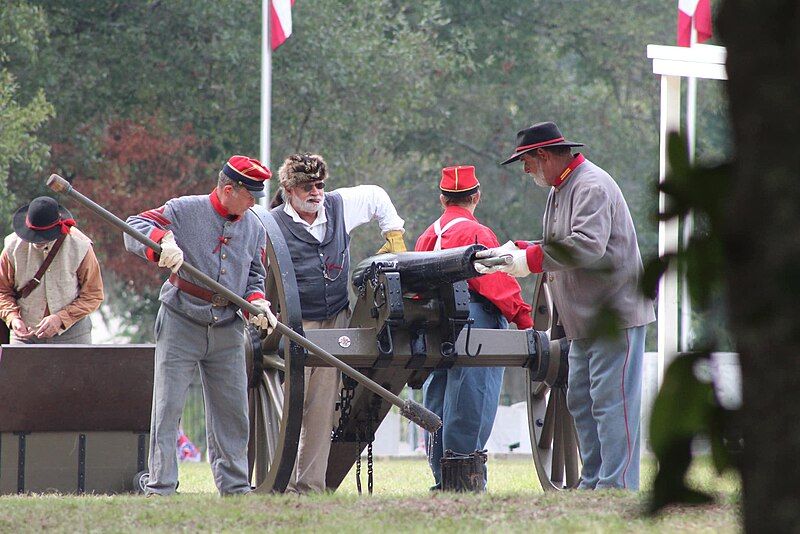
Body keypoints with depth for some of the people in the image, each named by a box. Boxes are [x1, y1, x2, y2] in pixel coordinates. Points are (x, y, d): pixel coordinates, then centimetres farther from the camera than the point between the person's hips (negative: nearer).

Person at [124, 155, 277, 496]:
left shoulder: (254, 228, 12)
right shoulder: (184, 211, -5)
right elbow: (134, 228, -12)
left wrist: (257, 302, -3)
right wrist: (164, 242, -32)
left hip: (228, 331, 5)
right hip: (180, 324, -5)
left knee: (232, 411, 7)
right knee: (168, 407, -6)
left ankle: (235, 487, 16)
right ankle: (160, 488, -4)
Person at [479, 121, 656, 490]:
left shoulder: (592, 186, -15)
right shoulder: (560, 189, 18)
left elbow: (587, 246, -27)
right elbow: (557, 249, 20)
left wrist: (530, 260, -23)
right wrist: (517, 251, 3)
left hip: (616, 315, -11)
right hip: (586, 321, 11)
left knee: (611, 401, -12)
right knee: (580, 401, 11)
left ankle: (617, 485, -13)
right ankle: (592, 482, 15)